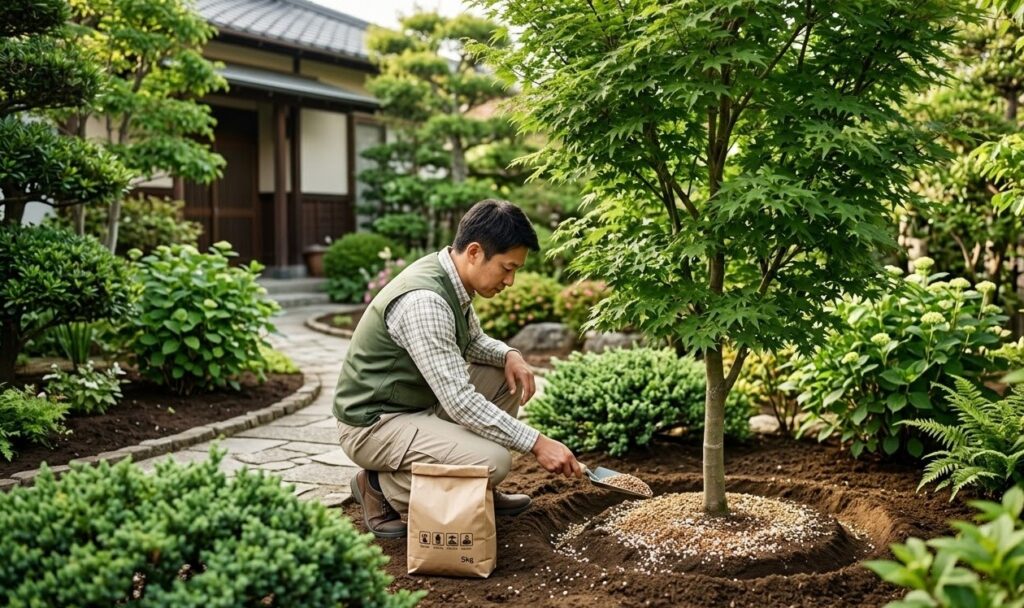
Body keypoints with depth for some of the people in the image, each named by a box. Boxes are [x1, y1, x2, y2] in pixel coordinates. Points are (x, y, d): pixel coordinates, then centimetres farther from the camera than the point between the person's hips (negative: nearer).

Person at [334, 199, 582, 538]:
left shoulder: (453, 280, -1)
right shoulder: (423, 301, -30)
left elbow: (472, 340, 18)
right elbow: (460, 402, -31)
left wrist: (509, 355, -4)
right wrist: (536, 443, -27)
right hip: (373, 423, -9)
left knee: (511, 378, 6)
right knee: (493, 461, -25)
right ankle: (381, 488, -4)